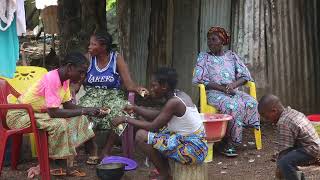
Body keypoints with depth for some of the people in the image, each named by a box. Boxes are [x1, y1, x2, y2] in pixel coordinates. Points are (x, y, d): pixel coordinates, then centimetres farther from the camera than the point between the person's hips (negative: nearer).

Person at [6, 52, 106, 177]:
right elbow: (54, 112, -33)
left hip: (38, 112, 9)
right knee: (59, 124, -31)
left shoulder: (65, 79, -1)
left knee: (78, 118, 0)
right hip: (19, 115, -9)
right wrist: (83, 111, -26)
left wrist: (89, 110, -10)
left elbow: (68, 105, 5)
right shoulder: (52, 79, -28)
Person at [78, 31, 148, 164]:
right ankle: (93, 149, -11)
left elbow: (129, 84, -9)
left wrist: (138, 89, -30)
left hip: (113, 96, -1)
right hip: (92, 95, 1)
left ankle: (106, 151, -13)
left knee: (120, 113, -32)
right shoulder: (88, 59, 1)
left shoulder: (117, 59, -3)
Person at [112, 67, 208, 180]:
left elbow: (153, 126, -18)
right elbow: (159, 116, 14)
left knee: (141, 135, -12)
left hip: (193, 149, -10)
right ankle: (165, 169, 21)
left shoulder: (174, 102, -20)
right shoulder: (178, 95, 7)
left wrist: (126, 119, -9)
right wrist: (135, 109, 9)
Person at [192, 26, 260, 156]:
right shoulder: (203, 57, 7)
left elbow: (245, 75, 8)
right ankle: (230, 142, -22)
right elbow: (199, 80, -5)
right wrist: (221, 88, -15)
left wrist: (233, 85, -14)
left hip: (233, 91, 4)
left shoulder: (231, 56, 15)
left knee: (251, 103, -26)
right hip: (214, 93, -4)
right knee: (233, 106, -34)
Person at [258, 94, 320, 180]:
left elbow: (284, 149, -21)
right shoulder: (291, 112, 8)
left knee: (284, 163, -29)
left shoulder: (283, 123, -23)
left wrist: (279, 167, -9)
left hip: (310, 150, -11)